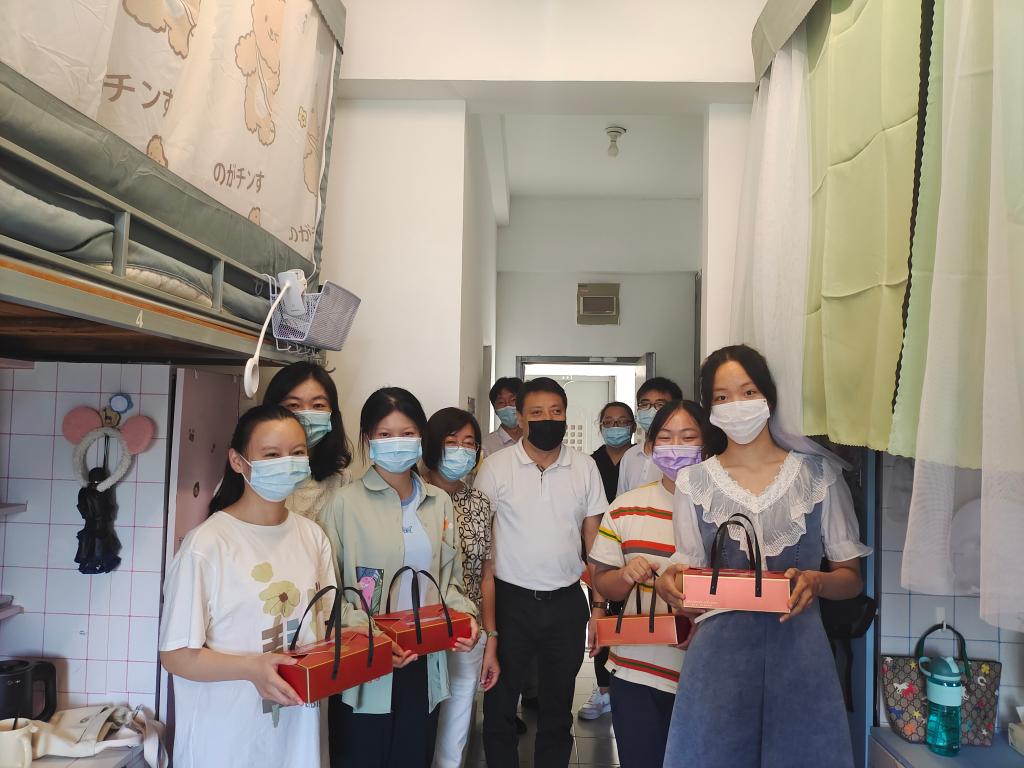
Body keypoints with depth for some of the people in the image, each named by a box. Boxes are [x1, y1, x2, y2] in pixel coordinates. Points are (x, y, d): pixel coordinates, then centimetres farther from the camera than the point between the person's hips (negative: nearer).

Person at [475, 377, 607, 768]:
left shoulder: (585, 467, 1)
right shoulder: (496, 466, -6)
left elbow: (594, 537, 6)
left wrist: (601, 599, 0)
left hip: (566, 602, 2)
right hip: (510, 600, -2)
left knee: (558, 705, 17)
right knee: (500, 703, 12)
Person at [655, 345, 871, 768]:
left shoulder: (818, 474, 3)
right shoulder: (694, 483, 5)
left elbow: (851, 577, 7)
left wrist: (816, 582, -14)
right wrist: (670, 581, -13)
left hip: (798, 651, 0)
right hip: (719, 652, 0)